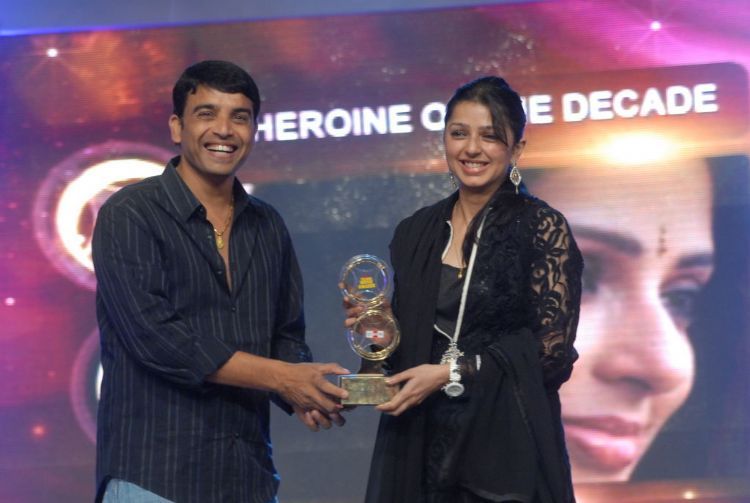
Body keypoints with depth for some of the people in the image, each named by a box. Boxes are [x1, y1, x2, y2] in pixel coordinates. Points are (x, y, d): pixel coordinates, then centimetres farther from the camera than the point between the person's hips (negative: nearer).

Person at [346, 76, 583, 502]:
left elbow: (553, 350, -11)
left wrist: (451, 374, -16)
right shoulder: (416, 233, 8)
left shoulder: (542, 227, -6)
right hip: (423, 449, 4)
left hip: (507, 447, -4)